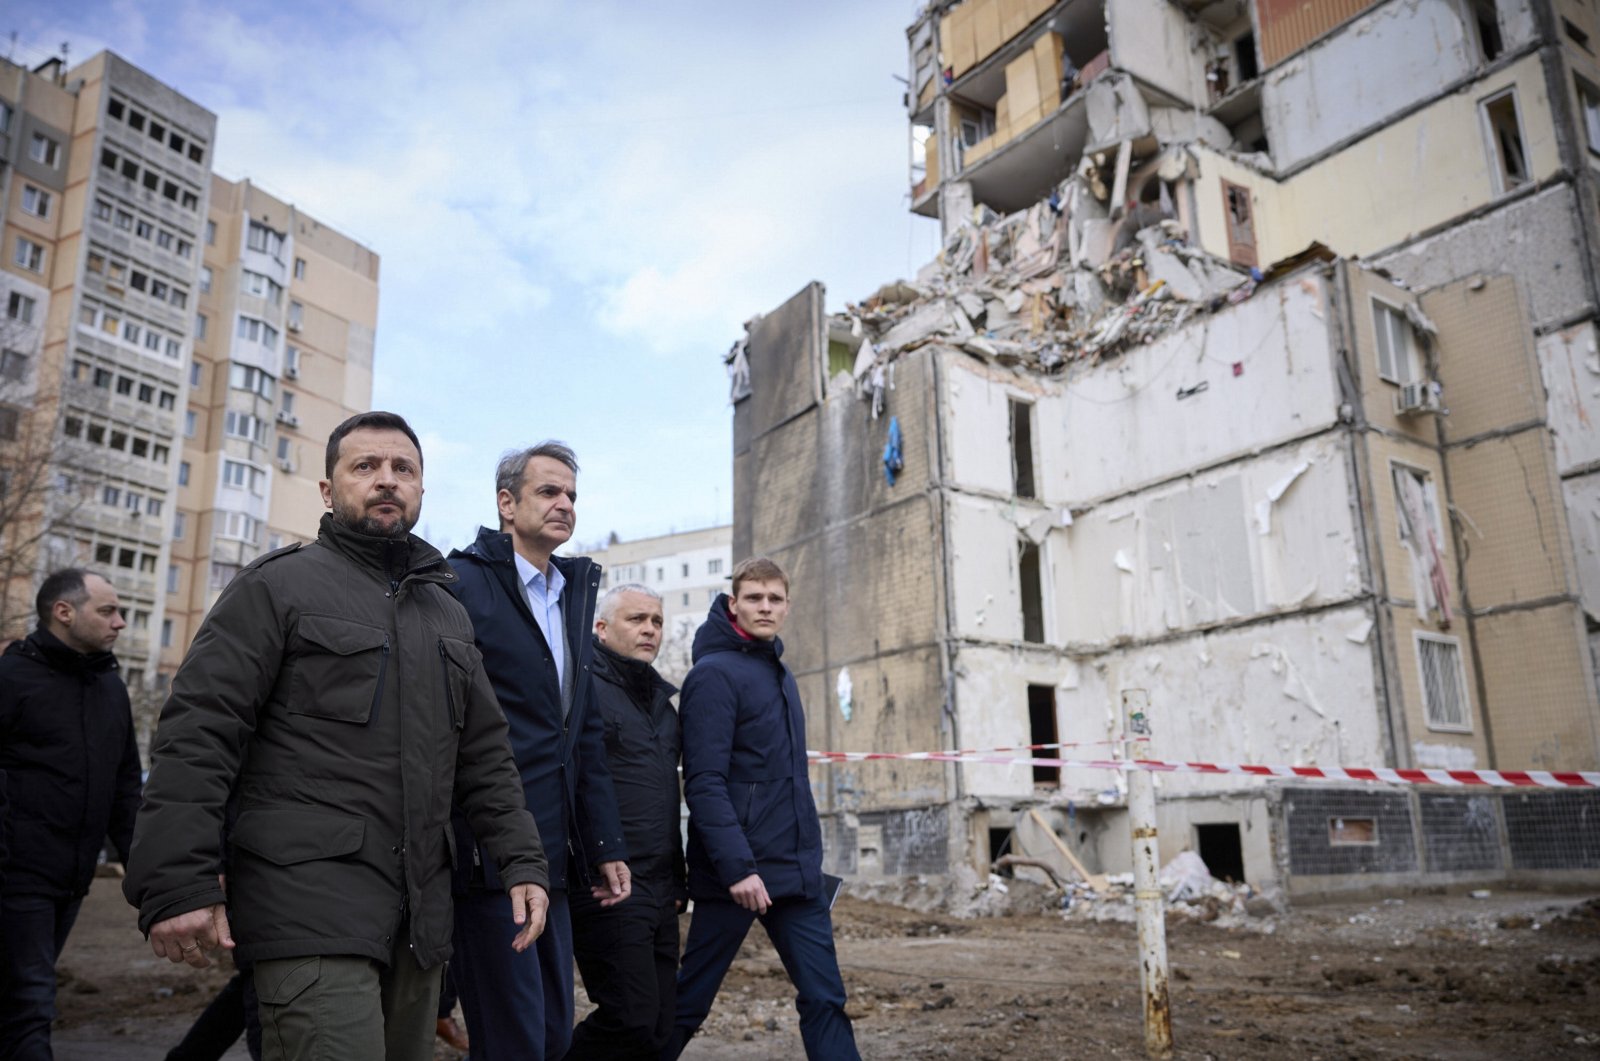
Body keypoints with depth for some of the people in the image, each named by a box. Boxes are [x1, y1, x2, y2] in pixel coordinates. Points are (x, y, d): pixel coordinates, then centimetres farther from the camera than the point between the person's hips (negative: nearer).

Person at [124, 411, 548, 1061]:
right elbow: (198, 733, -8)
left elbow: (485, 753, 18)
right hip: (308, 896, -6)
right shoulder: (279, 586, 0)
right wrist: (177, 884, -16)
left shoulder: (447, 613, 18)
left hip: (418, 910, 6)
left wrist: (522, 861, 8)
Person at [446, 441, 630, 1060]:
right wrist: (465, 846, -18)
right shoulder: (463, 583, -7)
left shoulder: (572, 596, 16)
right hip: (487, 854, -7)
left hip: (552, 859, 8)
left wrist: (605, 846, 14)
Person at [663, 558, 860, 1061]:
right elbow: (704, 783, -18)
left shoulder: (779, 673, 14)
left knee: (824, 998, 5)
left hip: (797, 870, 7)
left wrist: (806, 858, 16)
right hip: (738, 871, -7)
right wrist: (737, 866, -24)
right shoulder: (714, 674, -11)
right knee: (688, 1003, 7)